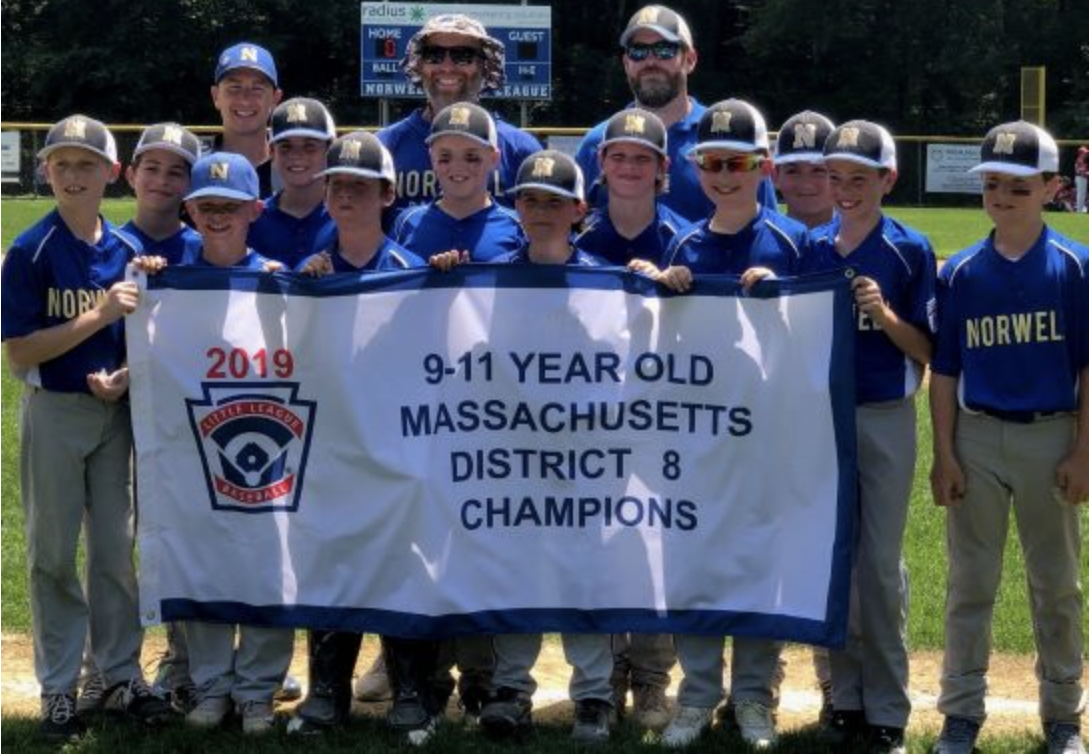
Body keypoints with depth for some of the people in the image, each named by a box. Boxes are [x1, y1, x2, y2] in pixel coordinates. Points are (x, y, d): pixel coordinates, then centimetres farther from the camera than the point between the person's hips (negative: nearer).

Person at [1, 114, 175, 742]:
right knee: (54, 553, 3)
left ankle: (122, 678, 19)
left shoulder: (129, 250, 3)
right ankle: (59, 689, 12)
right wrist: (99, 315, -21)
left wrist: (125, 377, -10)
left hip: (116, 410, 4)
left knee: (118, 549, 9)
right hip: (54, 413, -3)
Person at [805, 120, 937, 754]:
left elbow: (928, 351, -4)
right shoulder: (811, 247, 4)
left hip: (886, 421, -3)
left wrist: (884, 314, -20)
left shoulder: (910, 250, -4)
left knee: (882, 564, 1)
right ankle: (844, 698, 19)